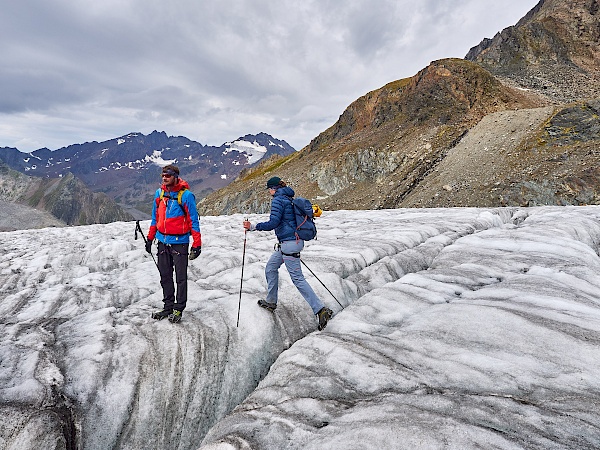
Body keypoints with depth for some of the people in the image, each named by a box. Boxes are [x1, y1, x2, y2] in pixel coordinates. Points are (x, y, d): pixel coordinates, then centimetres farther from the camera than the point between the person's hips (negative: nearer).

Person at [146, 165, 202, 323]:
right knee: (165, 276, 13)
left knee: (180, 277, 2)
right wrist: (150, 238, 16)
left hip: (179, 242, -6)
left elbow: (193, 220, -9)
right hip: (163, 240, 6)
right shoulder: (159, 193, 7)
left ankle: (179, 308, 14)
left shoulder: (185, 195, -11)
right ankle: (168, 306, 25)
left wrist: (197, 244, -12)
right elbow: (155, 217, 17)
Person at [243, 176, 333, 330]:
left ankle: (321, 310, -6)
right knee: (270, 268, 21)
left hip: (288, 244, -10)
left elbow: (273, 223, -22)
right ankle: (271, 302, 32)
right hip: (295, 240, 10)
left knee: (298, 279, -6)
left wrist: (252, 227, -15)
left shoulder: (278, 200, -13)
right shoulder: (289, 199, 15)